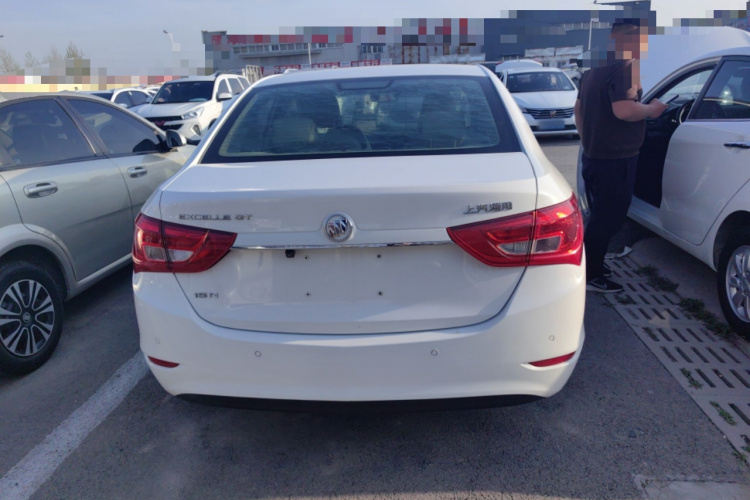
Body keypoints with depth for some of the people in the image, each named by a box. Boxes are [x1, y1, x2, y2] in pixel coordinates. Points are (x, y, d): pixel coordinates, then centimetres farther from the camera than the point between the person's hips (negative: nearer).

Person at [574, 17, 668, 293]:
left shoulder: (594, 68, 14)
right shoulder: (625, 66, -16)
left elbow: (578, 109, 20)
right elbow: (623, 110, -28)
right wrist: (652, 109, -10)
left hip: (594, 156, 10)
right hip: (615, 159, -10)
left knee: (601, 216, 19)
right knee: (609, 219, -1)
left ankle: (590, 265, 28)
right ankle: (590, 276, 5)